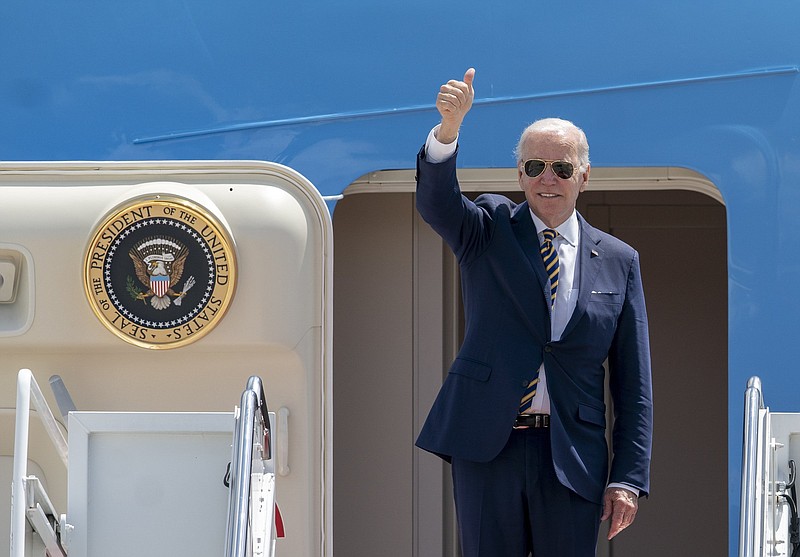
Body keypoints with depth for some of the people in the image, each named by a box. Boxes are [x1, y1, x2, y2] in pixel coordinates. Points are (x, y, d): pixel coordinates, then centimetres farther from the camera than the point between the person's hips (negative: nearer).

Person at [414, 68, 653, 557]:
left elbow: (634, 384, 7)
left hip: (573, 458, 1)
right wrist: (449, 128, -34)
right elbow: (436, 200, -15)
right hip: (486, 444, 0)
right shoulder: (489, 229, 9)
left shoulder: (618, 263, 9)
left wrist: (629, 479, -2)